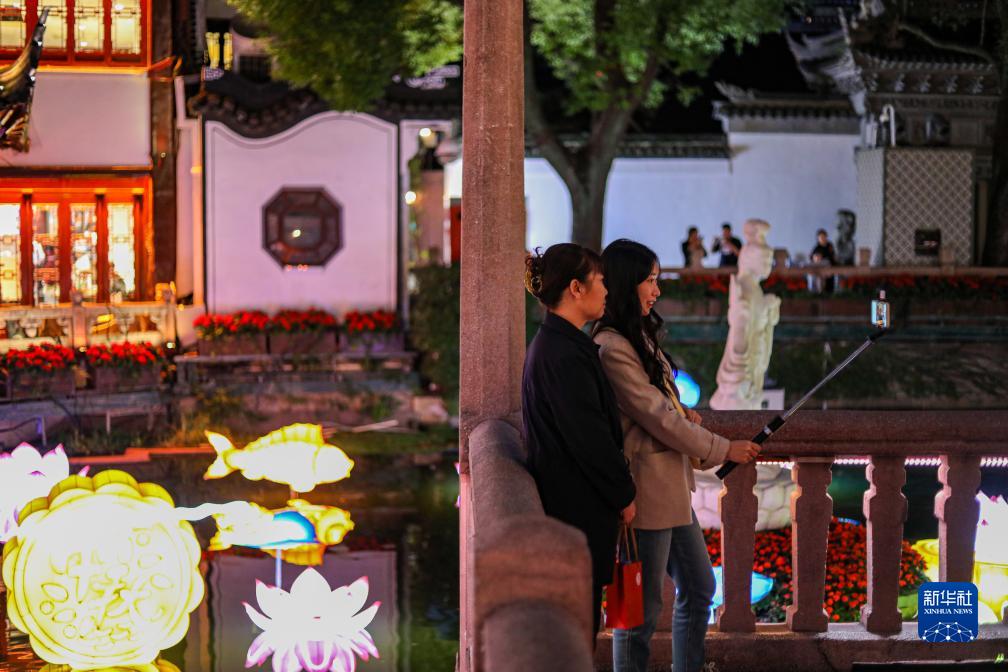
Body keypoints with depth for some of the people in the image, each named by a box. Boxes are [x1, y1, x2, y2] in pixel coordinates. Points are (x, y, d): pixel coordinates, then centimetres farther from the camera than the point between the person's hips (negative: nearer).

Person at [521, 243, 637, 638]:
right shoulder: (566, 353, -20)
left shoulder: (549, 343, 13)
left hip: (560, 498, 10)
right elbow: (589, 435, -20)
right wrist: (624, 495, -10)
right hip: (580, 505, -10)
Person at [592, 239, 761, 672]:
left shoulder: (640, 336, 12)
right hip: (645, 490, -10)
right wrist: (723, 450, -11)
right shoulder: (612, 348, -19)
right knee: (642, 609, -1)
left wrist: (682, 413, 1)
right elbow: (655, 417, -18)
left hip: (672, 489, 10)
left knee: (698, 588, 19)